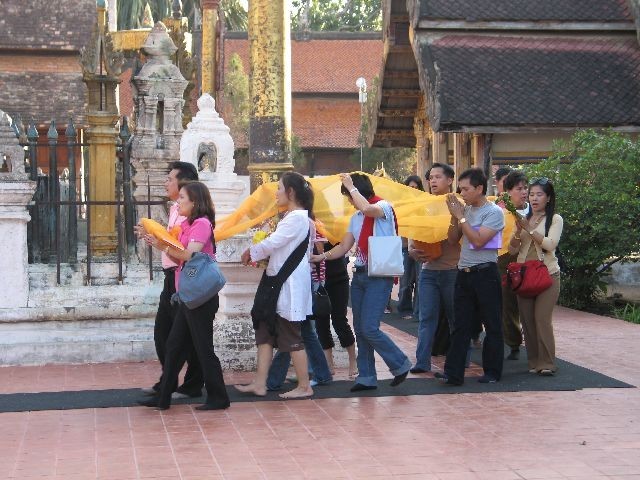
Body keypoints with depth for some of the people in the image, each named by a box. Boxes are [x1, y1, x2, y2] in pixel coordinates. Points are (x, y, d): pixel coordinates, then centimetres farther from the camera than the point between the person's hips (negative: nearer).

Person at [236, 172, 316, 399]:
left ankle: (304, 386, 7)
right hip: (279, 285, 10)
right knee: (265, 333, 9)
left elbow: (271, 243, -18)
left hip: (290, 286, -10)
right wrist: (258, 253, 1)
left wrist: (251, 252, -3)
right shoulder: (293, 217, 16)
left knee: (291, 337, -2)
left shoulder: (297, 218, -16)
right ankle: (260, 383, 12)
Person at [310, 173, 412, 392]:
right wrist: (321, 256, 0)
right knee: (360, 329, 8)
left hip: (379, 276, -8)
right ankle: (366, 376, 15)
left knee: (369, 328, -13)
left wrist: (351, 186, -17)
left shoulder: (383, 207, -7)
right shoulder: (356, 217, 16)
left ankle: (400, 364, 5)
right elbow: (344, 247, 15)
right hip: (359, 275, 8)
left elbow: (368, 209, -30)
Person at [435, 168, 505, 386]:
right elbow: (453, 239, 14)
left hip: (485, 273, -6)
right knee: (460, 326, 4)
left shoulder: (493, 212, -8)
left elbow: (478, 240, -18)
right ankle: (453, 373, 3)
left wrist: (461, 216, -12)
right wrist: (454, 216, 1)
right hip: (463, 273, 7)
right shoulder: (466, 210, 11)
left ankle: (492, 372, 13)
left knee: (492, 325, 4)